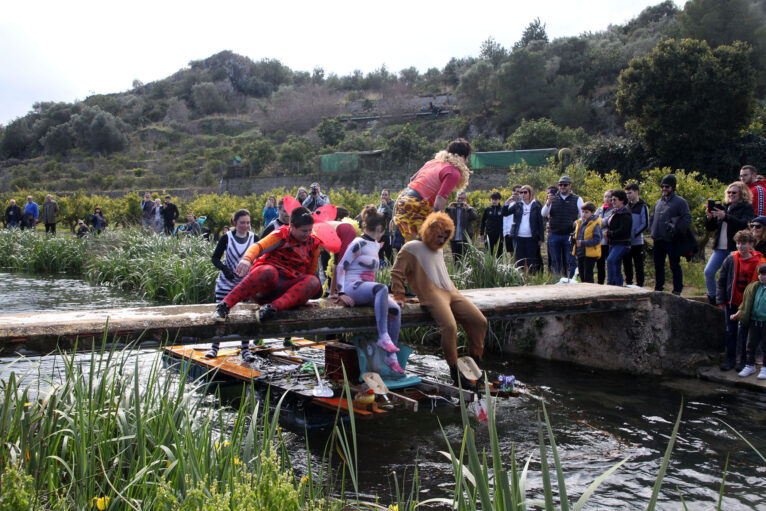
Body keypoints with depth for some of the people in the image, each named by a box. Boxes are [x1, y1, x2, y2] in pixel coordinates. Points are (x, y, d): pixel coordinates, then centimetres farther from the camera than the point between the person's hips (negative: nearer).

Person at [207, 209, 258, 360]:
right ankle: (214, 346, 14)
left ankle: (245, 349, 5)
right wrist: (225, 269, -21)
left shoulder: (254, 238, -1)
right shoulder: (226, 238, -5)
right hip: (226, 282, -1)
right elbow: (215, 258, -4)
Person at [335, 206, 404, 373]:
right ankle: (383, 336, -44)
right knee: (382, 288, -38)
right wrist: (341, 293, -16)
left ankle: (391, 355, -14)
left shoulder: (375, 245, 21)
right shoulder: (358, 244, -5)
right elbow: (341, 267, -9)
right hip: (353, 287, -8)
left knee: (395, 309, -16)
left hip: (367, 287, 8)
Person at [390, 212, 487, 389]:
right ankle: (455, 371, -19)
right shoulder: (412, 248, 3)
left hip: (451, 293, 8)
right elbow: (397, 273, 1)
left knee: (480, 321, -9)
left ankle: (474, 362, 2)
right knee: (450, 326, -32)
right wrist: (399, 297, -5)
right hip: (432, 295, -8)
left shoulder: (439, 250, 26)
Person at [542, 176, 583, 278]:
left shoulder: (577, 199, 7)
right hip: (554, 235, 2)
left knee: (571, 261, -4)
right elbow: (544, 214, -2)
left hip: (570, 235, -2)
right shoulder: (553, 198, 9)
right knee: (555, 262, 7)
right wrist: (548, 203, -20)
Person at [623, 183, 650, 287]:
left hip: (637, 242, -5)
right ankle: (628, 284, 18)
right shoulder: (626, 206, 11)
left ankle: (640, 285, 7)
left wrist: (634, 234, -15)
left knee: (638, 265, 1)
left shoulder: (643, 206, -4)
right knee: (626, 264, 9)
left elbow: (645, 224, -8)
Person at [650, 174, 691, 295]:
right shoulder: (658, 202, 17)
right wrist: (652, 231, 11)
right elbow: (653, 218, 26)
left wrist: (676, 230, -20)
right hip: (658, 240, 6)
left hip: (672, 240, -6)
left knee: (675, 266, -2)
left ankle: (677, 290, 5)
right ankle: (658, 288, 23)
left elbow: (687, 220, -10)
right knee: (658, 266, 13)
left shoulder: (680, 202, -3)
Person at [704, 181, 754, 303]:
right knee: (708, 272, -3)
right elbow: (710, 228, 16)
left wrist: (725, 216, -23)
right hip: (720, 248, 5)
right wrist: (709, 216, -5)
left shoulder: (747, 207, 1)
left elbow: (745, 224, -18)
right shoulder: (724, 207, 16)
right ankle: (712, 298, 12)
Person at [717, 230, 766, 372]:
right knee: (730, 331, 10)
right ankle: (730, 359, 21)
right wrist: (720, 300, -1)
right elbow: (721, 280, 2)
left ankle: (741, 360, 20)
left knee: (744, 332, 7)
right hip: (731, 302, 2)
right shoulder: (731, 259, -5)